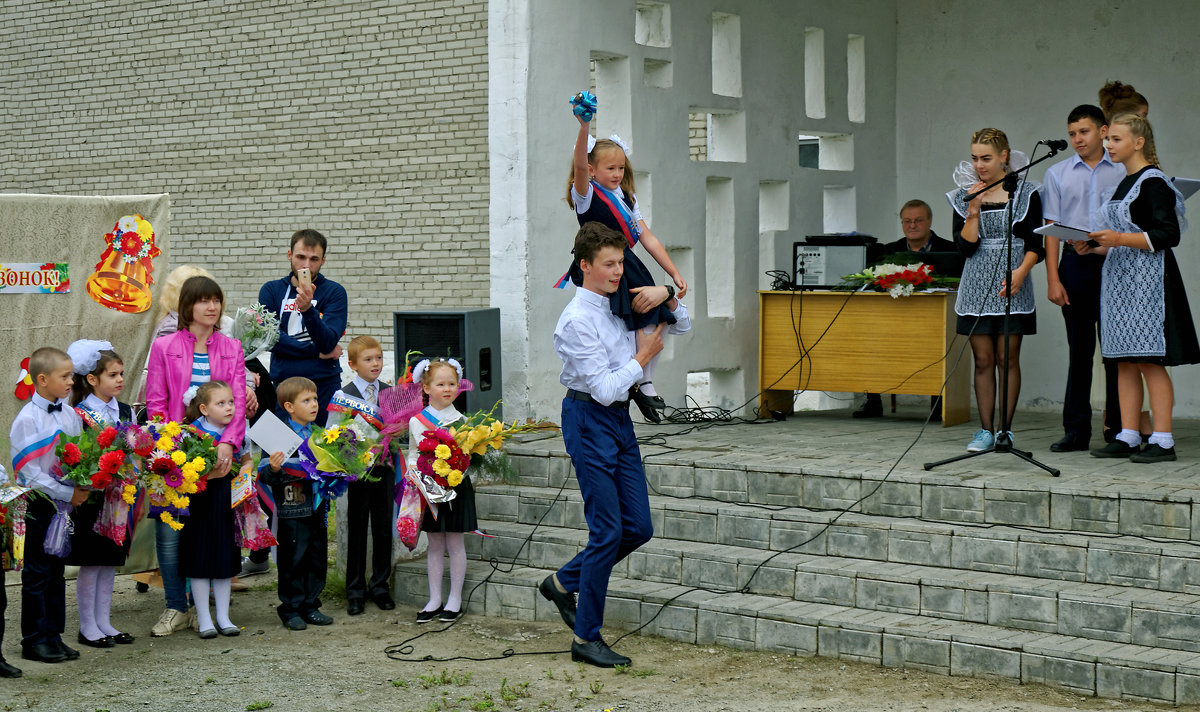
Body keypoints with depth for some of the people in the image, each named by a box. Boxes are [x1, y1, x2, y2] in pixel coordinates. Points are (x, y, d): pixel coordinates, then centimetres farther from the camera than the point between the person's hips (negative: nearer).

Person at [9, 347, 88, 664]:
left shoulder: (71, 415, 5)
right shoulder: (27, 418, -14)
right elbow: (29, 470, -16)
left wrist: (82, 488, -6)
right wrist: (66, 493, -18)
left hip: (64, 503, 6)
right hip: (37, 504, -6)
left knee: (56, 570, 12)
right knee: (37, 573, 1)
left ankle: (53, 635, 21)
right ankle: (34, 640, 10)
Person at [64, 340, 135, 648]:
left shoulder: (126, 412, 9)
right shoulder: (80, 414, -9)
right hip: (92, 495, -6)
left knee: (111, 560, 11)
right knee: (91, 562, 0)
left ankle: (103, 621, 19)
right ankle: (87, 626, 10)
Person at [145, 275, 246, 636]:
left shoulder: (231, 348, 9)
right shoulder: (164, 346, 4)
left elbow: (238, 402, 1)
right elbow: (155, 403, 1)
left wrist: (227, 444, -15)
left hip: (217, 453, 1)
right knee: (169, 532, -2)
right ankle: (176, 608, 10)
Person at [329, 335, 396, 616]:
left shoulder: (390, 393, 8)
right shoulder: (344, 395, -4)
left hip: (384, 466, 3)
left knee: (384, 527, 7)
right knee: (357, 528, 4)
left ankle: (381, 586, 18)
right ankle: (355, 590, 12)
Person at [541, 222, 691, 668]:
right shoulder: (577, 320, -16)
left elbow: (682, 326, 20)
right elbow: (605, 389, -20)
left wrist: (668, 300, -1)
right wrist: (643, 356, -8)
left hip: (620, 419, 8)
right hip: (590, 421, -8)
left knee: (638, 527, 7)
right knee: (607, 530, -9)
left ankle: (564, 582, 26)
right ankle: (586, 639, 1)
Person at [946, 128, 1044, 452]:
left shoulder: (1025, 193, 1)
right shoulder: (964, 196, 8)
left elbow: (1036, 243, -2)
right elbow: (965, 246, -1)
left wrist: (1021, 271, -17)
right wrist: (974, 211, -12)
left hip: (1011, 286, -2)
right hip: (977, 286, 2)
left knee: (1007, 358, -2)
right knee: (983, 359, 3)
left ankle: (1005, 429, 5)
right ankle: (986, 430, 8)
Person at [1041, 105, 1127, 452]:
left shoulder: (1123, 172, 6)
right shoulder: (1058, 173, 9)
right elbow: (1051, 228, 5)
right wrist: (1052, 278, -3)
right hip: (1076, 264, 1)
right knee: (1079, 348, 4)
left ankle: (1119, 427, 10)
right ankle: (1076, 430, 8)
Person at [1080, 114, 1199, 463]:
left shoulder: (1154, 182, -9)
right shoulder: (1124, 183, 18)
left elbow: (1167, 235, -16)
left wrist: (1120, 239, -23)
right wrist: (1095, 248, 7)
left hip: (1148, 279, -9)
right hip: (1119, 278, 9)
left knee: (1150, 361, -9)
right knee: (1124, 362, 7)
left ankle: (1163, 441, -6)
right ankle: (1128, 437, 10)